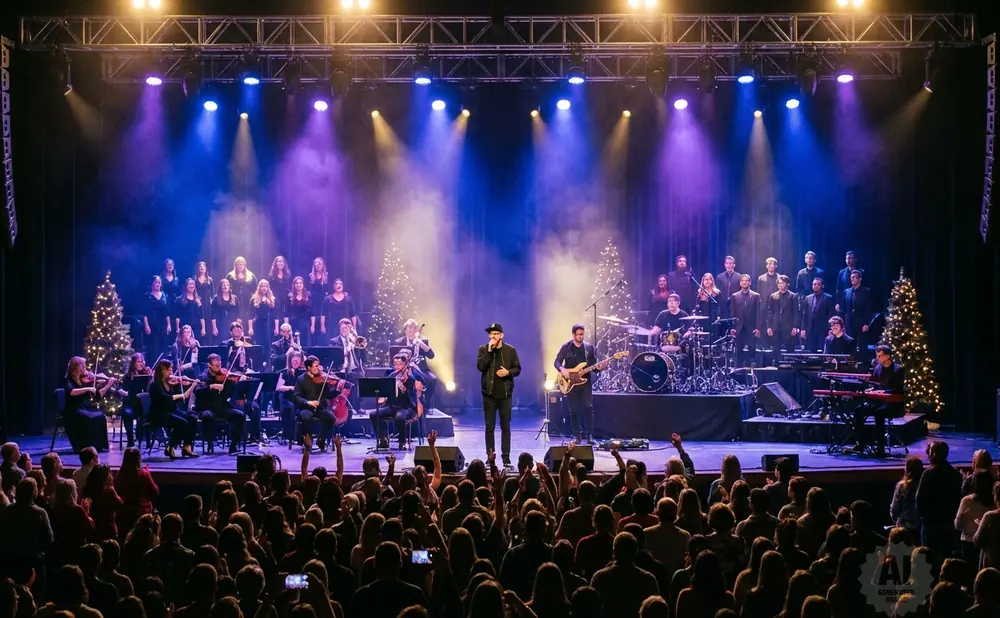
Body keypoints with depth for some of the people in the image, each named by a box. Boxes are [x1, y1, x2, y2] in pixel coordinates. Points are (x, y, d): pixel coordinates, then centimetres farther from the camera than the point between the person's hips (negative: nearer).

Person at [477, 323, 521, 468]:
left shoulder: (510, 350, 1)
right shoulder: (483, 349, 0)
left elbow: (518, 369, 4)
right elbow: (480, 367, -14)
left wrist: (508, 372, -15)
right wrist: (489, 351, -19)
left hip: (505, 393, 0)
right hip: (489, 393, 0)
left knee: (505, 427, 4)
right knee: (489, 427, 3)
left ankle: (506, 457, 8)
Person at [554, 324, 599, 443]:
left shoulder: (589, 348, 6)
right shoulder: (566, 347, 0)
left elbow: (594, 365, 8)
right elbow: (557, 362, -1)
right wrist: (562, 369, -21)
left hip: (585, 382, 1)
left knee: (588, 407, -10)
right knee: (574, 410, 2)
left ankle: (589, 436, -6)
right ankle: (578, 437, 10)